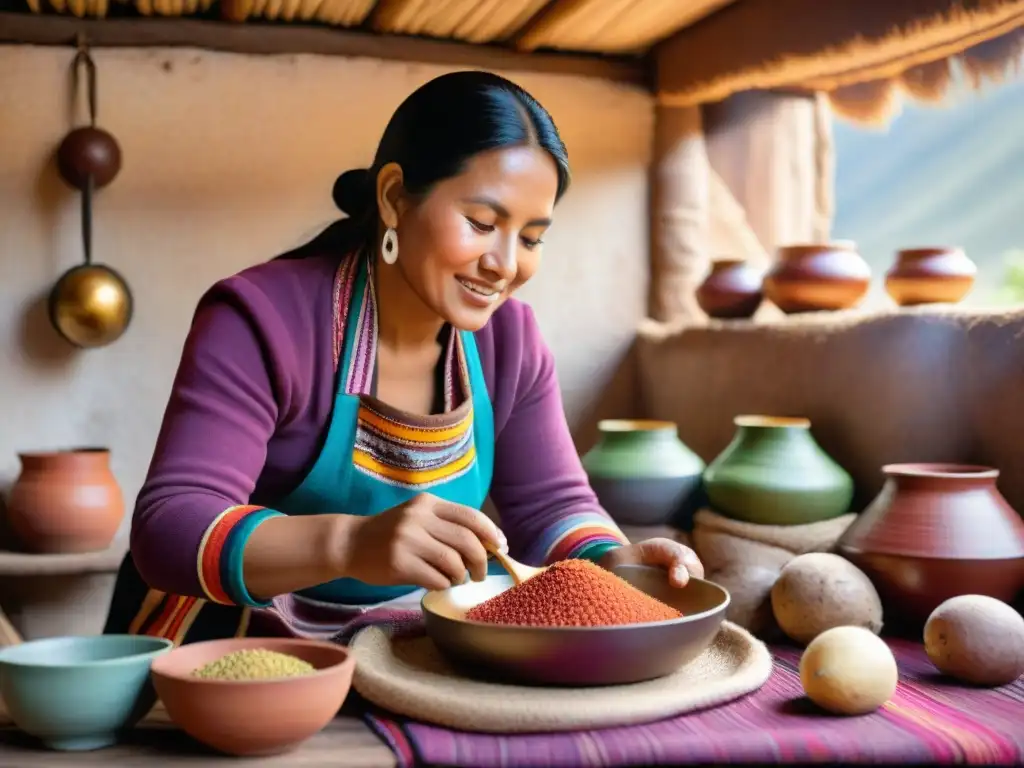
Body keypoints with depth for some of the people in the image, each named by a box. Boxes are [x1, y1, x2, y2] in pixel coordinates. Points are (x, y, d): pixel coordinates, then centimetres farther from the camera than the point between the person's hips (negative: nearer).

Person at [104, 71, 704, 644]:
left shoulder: (510, 339, -4)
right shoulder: (262, 322, -21)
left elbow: (550, 505, -1)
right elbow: (168, 528, -28)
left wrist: (614, 564, -23)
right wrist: (348, 543, -45)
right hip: (225, 656, -3)